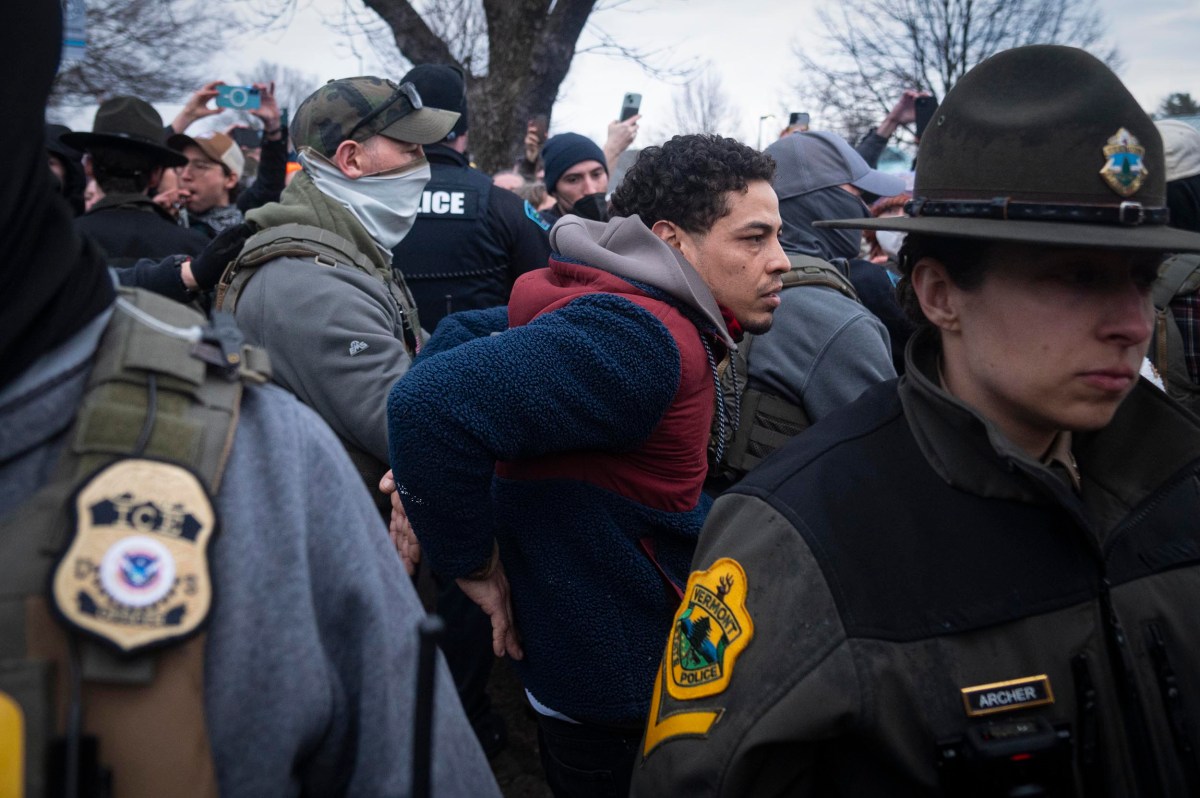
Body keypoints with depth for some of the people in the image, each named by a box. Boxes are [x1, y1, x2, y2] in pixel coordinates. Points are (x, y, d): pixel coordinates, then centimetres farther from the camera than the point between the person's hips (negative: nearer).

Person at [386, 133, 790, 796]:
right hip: (617, 709, -9)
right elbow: (431, 401, -37)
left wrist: (423, 472, 0)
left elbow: (464, 335, 11)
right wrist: (470, 562, -23)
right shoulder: (638, 341, -27)